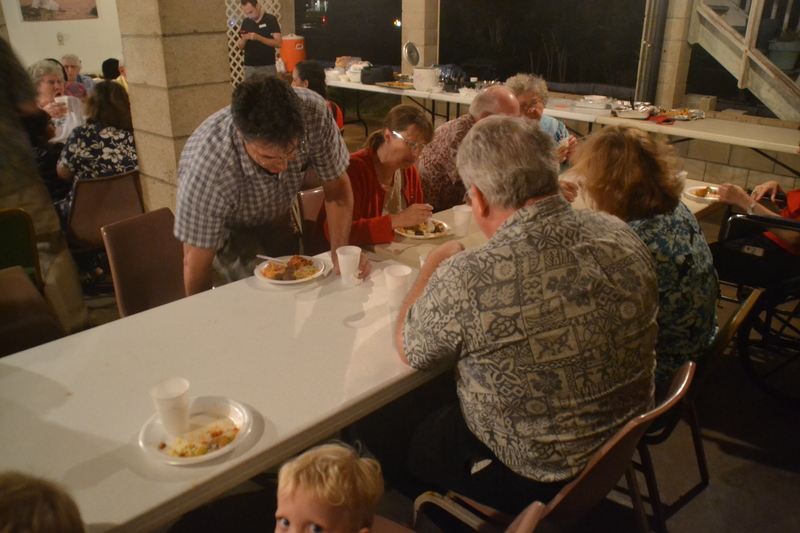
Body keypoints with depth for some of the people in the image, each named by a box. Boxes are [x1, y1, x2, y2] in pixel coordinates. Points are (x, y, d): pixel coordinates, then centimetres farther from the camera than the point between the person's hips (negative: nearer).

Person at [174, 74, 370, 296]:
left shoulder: (314, 111, -34)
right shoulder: (207, 168, -42)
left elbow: (337, 188, -20)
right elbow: (195, 266, -29)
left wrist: (341, 252, -33)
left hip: (277, 214, 4)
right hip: (229, 227, -3)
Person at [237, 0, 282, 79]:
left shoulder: (270, 20, -1)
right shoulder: (246, 22, 11)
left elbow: (278, 43, -10)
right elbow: (240, 47, 15)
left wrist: (258, 37, -19)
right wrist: (243, 39, -8)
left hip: (267, 66, -3)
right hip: (249, 67, 4)